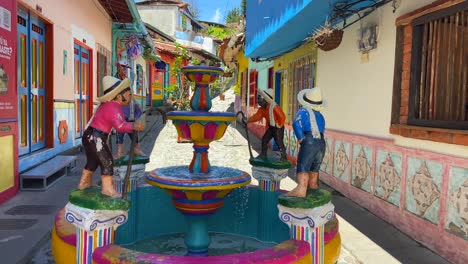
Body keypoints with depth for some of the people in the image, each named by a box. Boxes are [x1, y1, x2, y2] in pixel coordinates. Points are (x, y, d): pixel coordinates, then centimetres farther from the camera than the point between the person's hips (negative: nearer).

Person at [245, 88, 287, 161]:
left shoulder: (274, 107, -25)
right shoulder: (262, 109, 1)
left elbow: (282, 117, -24)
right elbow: (257, 116, 1)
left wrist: (279, 126, -15)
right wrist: (248, 121, -8)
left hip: (278, 128, -8)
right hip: (271, 127, 9)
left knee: (279, 142, -9)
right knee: (264, 140, 12)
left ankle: (283, 156, 3)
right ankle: (263, 154, 26)